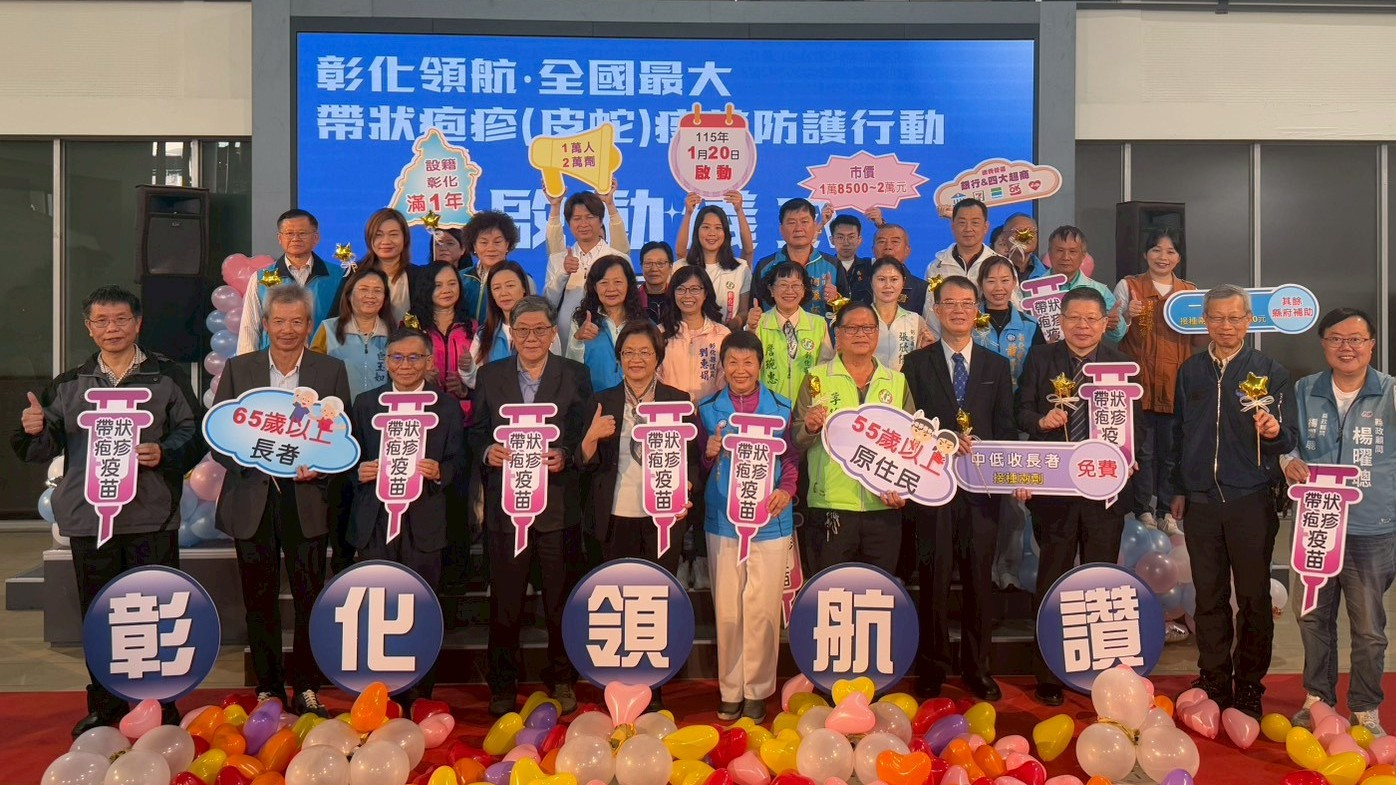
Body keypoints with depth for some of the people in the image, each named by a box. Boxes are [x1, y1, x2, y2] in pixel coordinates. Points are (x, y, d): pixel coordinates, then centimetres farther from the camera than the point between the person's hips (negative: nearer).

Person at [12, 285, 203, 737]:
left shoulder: (168, 377, 4)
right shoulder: (68, 385, 12)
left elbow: (193, 433, 1)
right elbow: (46, 449, 11)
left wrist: (164, 454, -17)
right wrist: (35, 431, -10)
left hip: (152, 516, -3)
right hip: (88, 517, 3)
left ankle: (161, 704, 16)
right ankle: (105, 707, 24)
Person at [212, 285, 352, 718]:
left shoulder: (331, 370, 6)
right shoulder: (238, 369, 9)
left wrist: (320, 465, -14)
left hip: (307, 497, -1)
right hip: (252, 499, 1)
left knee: (310, 597, 2)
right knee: (260, 599, 7)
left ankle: (305, 686, 16)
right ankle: (268, 687, 20)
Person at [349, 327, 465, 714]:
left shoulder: (447, 406, 6)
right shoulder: (365, 403, 11)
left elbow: (458, 464, 4)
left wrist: (438, 472, -17)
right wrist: (359, 471, -9)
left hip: (423, 523, -1)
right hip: (375, 522, 1)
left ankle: (419, 701, 16)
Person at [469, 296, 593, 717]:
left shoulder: (576, 375, 4)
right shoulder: (489, 375, 9)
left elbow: (588, 433, 2)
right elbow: (476, 431, 9)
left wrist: (565, 456, -16)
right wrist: (487, 452, -12)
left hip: (559, 504, -1)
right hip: (505, 504, 1)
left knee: (561, 599, 9)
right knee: (505, 600, 8)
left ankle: (562, 681, 25)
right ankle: (503, 686, 22)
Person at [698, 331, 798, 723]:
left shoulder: (781, 408, 4)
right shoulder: (709, 409, 6)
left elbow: (792, 457, 6)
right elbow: (699, 466, 7)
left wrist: (786, 490, -12)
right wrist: (709, 454, -14)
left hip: (769, 521, -1)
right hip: (723, 520, 1)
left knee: (762, 609, 3)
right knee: (726, 609, 6)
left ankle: (757, 690, 18)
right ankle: (730, 690, 21)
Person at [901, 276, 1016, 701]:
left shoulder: (997, 367, 13)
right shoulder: (916, 363, 6)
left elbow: (1005, 431, 7)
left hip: (981, 489, 2)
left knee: (980, 580, 8)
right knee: (934, 581, 3)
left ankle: (977, 668, 21)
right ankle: (932, 669, 15)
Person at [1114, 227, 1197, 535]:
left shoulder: (1190, 291, 14)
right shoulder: (1128, 286, 4)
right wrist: (1127, 316, -15)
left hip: (1176, 381, 3)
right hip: (1139, 380, -3)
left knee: (1172, 449, 5)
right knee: (1143, 448, -2)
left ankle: (1166, 511, 15)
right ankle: (1143, 510, 8)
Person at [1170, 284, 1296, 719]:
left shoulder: (1270, 372, 0)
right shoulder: (1190, 371, 9)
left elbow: (1291, 437, -2)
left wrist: (1274, 432, -25)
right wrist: (1178, 490, 14)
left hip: (1251, 501, -2)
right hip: (1201, 501, 3)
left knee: (1253, 598, 5)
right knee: (1209, 598, 9)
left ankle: (1248, 689, 18)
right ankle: (1214, 686, 21)